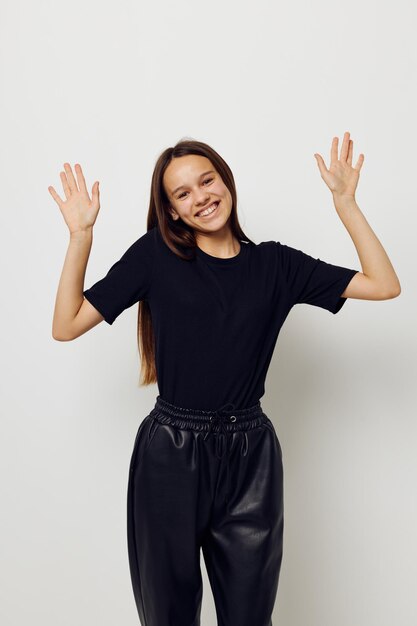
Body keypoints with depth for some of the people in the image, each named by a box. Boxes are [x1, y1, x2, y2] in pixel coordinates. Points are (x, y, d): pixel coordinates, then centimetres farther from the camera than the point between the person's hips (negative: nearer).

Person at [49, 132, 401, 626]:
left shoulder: (275, 264, 3)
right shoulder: (156, 254, -2)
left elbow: (385, 285, 1)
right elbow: (66, 326, -4)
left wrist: (345, 202, -3)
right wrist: (81, 234, -10)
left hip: (249, 458, 1)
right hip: (170, 455, -1)